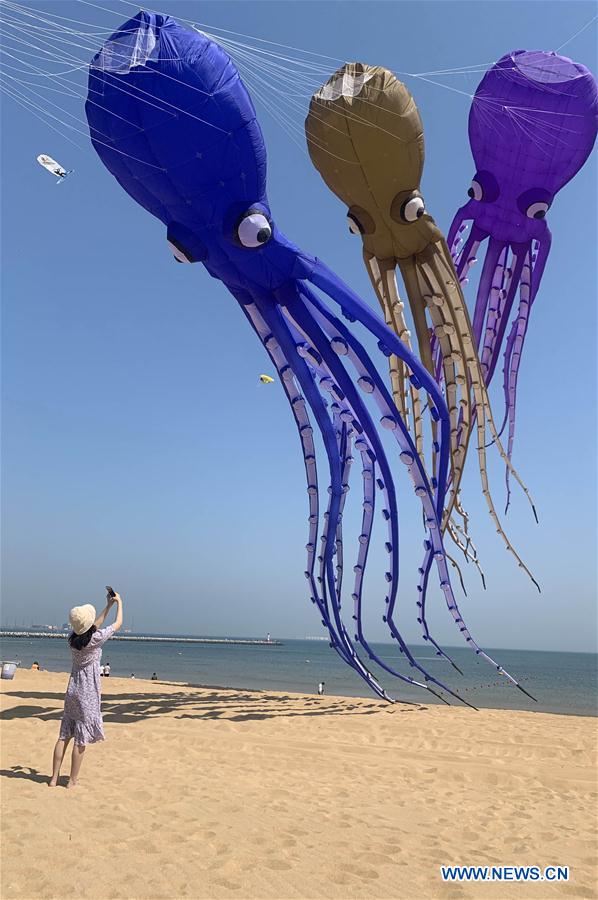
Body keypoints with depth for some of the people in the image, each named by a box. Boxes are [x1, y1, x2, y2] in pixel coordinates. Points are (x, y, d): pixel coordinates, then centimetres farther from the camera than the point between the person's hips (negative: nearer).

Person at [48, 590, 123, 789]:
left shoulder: (73, 637, 1)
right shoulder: (96, 638, -17)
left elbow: (95, 626, 20)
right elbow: (118, 623, -2)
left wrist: (109, 605, 26)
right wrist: (119, 602, 12)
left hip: (72, 691, 7)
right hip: (88, 694, -6)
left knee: (64, 736, 12)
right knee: (81, 740, 4)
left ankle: (54, 778, 18)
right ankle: (72, 781, 12)